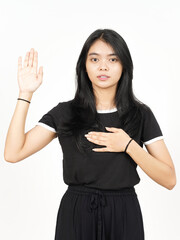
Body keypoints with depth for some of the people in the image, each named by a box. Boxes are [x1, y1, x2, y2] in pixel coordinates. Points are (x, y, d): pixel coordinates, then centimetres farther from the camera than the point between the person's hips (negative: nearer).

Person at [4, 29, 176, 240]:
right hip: (75, 214, 0)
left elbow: (169, 180, -6)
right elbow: (12, 153, -11)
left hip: (123, 215, 0)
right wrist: (25, 94, -13)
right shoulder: (65, 112, -2)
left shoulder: (141, 115, -2)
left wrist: (129, 145, -19)